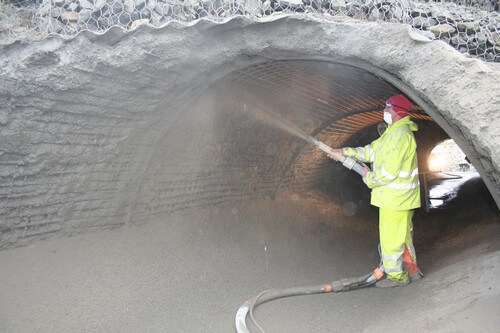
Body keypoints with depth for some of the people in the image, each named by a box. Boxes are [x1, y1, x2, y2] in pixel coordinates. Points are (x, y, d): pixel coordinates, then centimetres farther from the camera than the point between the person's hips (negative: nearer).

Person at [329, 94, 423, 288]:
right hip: (399, 195, 11)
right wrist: (345, 152, 13)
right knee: (402, 234, 20)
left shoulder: (400, 134, -21)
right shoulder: (393, 132, 14)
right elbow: (372, 151, 17)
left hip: (395, 196, -11)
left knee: (390, 236, 1)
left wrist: (371, 179, -9)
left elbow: (389, 170, -25)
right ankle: (411, 269, 33)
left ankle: (396, 275, 14)